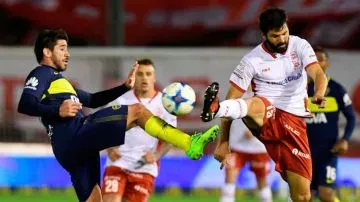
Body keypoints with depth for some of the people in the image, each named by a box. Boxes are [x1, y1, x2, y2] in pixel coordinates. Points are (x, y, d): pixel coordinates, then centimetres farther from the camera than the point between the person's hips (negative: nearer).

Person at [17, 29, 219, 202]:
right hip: (74, 134, -10)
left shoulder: (58, 79, 35)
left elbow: (92, 100, 41)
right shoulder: (41, 74, 5)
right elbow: (25, 105, -13)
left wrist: (125, 87, 33)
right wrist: (57, 111, -27)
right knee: (137, 111, -8)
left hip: (72, 149, 10)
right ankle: (190, 144, -17)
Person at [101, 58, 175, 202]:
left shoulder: (164, 104, 4)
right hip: (118, 162, 0)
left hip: (145, 167, 0)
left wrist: (156, 155, -13)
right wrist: (110, 149, -12)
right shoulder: (121, 100, 5)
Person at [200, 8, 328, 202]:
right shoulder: (252, 60, -5)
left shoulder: (300, 46, 1)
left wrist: (319, 93, -41)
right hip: (266, 119, -3)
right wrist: (223, 142, -11)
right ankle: (215, 109, -74)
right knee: (255, 104, -42)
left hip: (295, 122, 3)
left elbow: (318, 73, -16)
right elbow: (232, 99, -4)